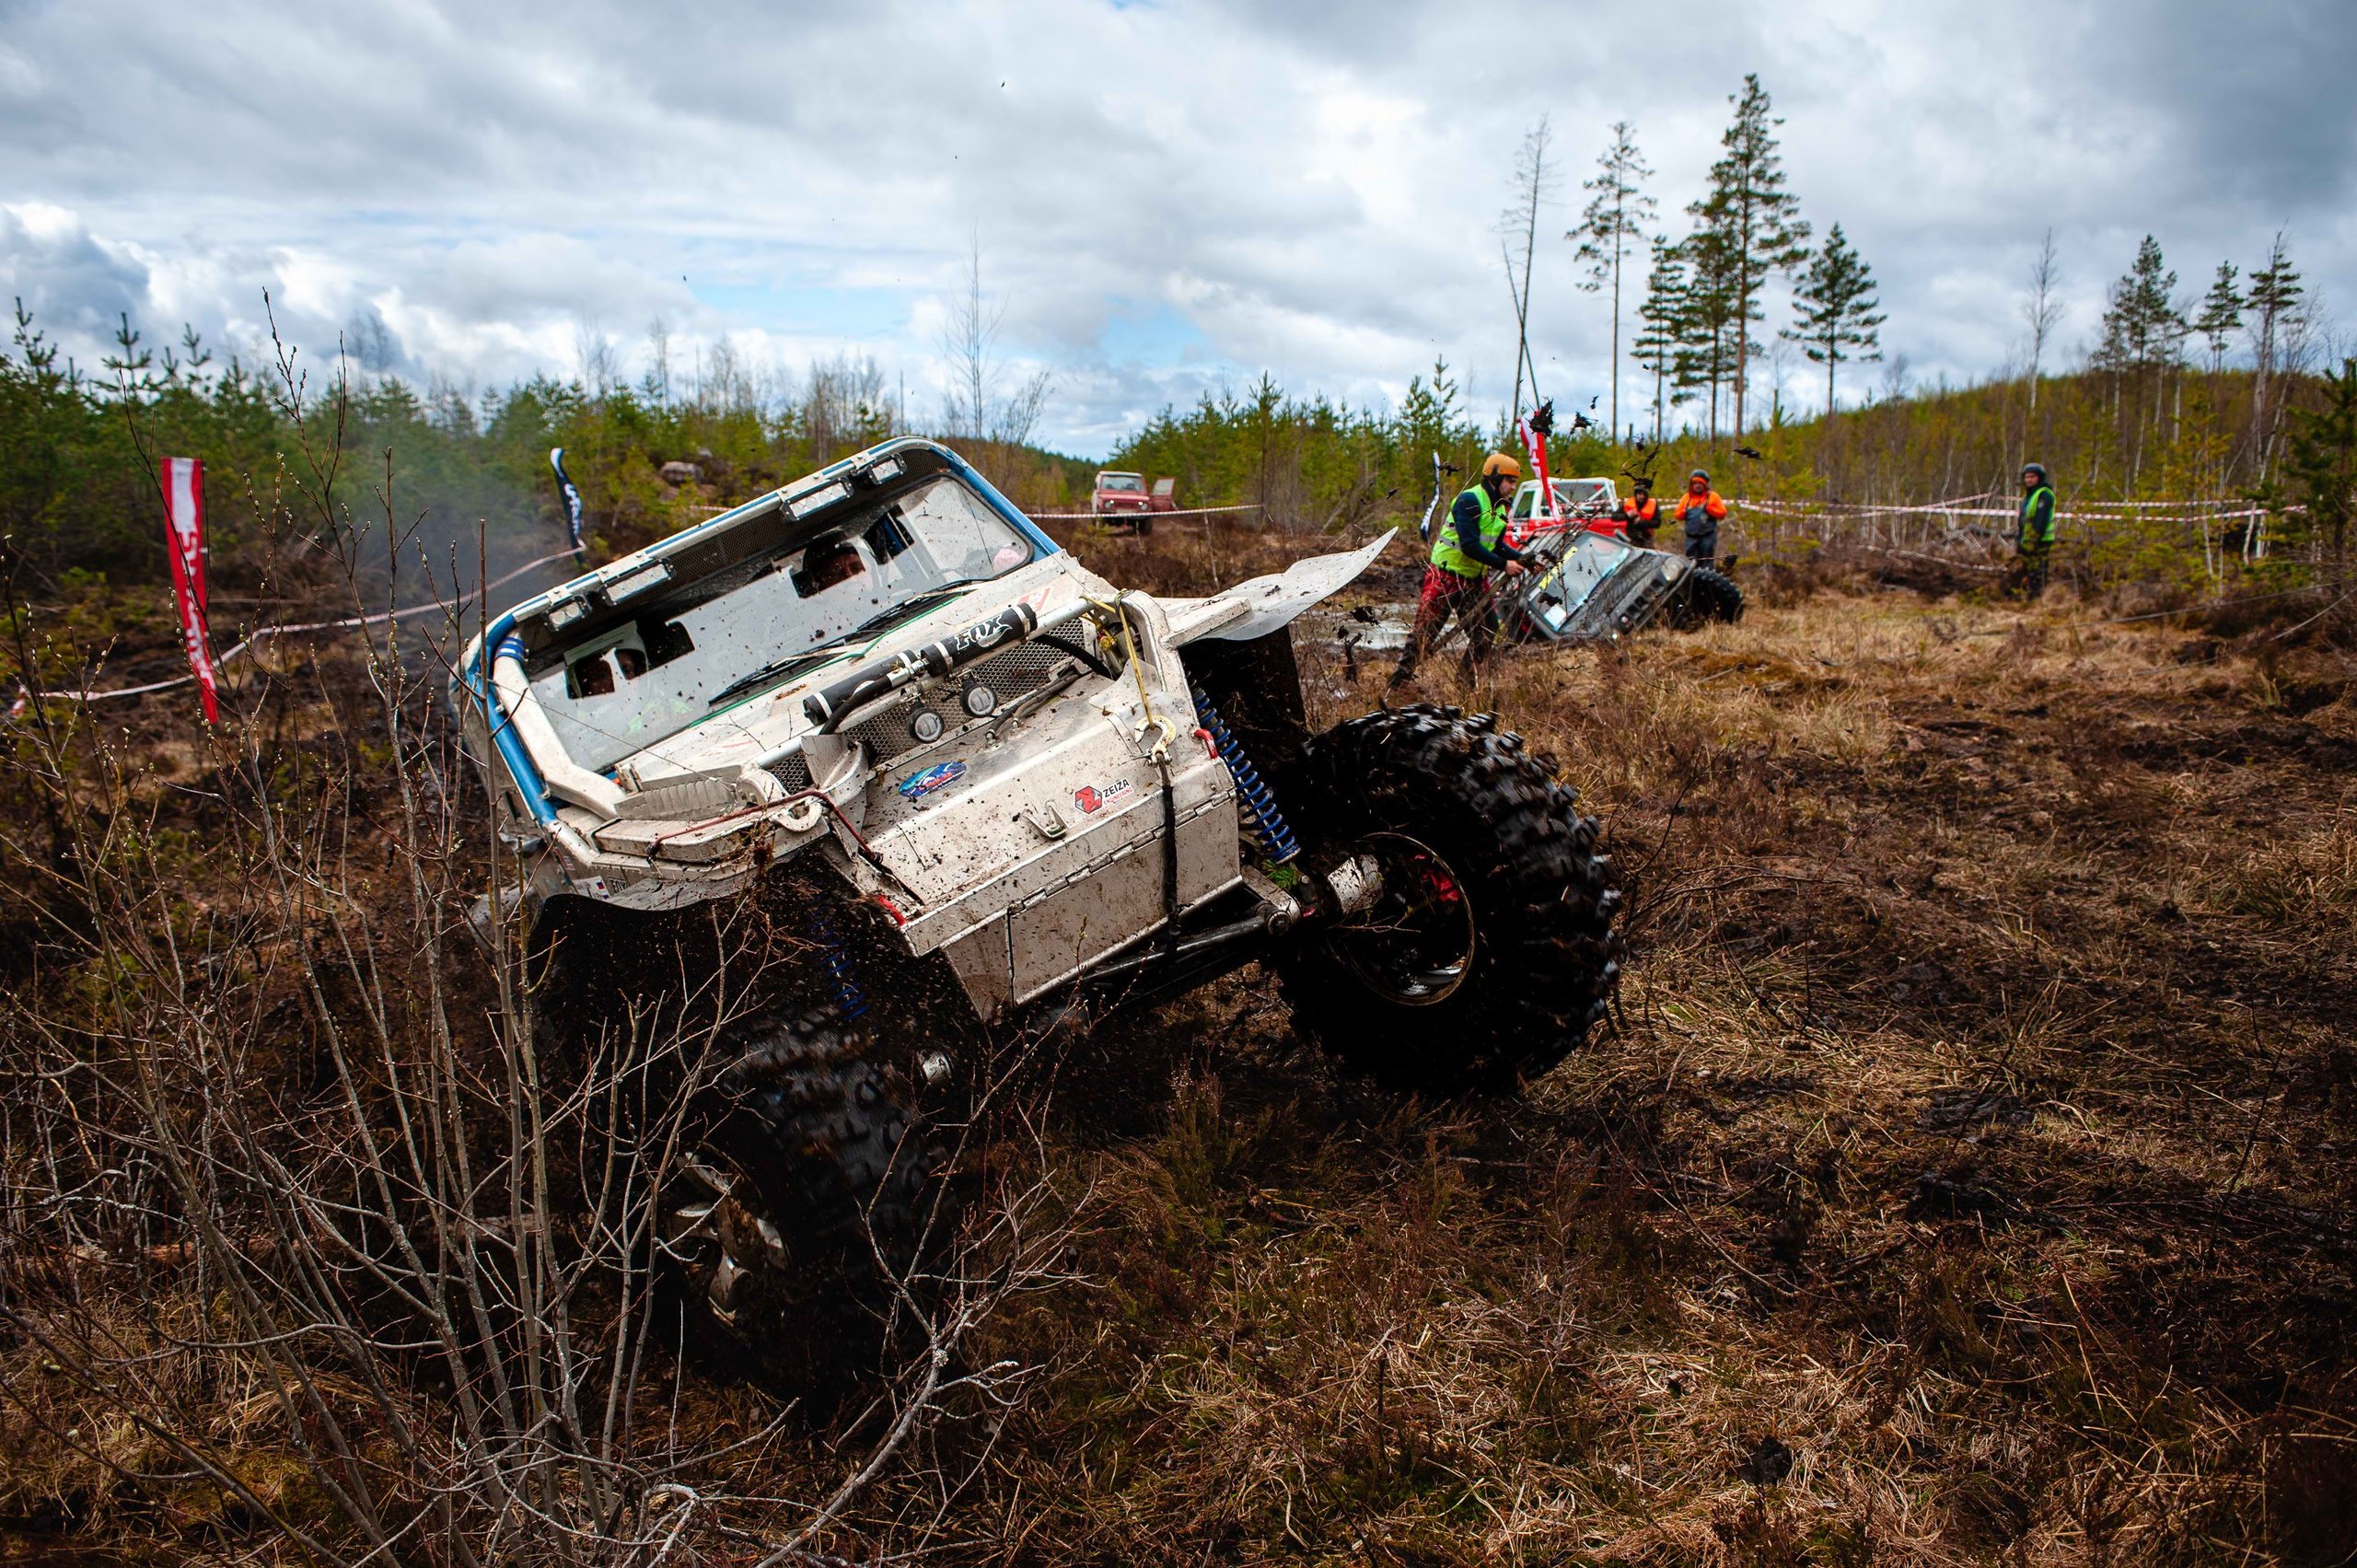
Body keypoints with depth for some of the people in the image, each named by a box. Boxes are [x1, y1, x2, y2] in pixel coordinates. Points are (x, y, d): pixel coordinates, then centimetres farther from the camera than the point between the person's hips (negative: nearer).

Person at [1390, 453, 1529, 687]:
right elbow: (1470, 546, -24)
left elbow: (1497, 546, 14)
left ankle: (1467, 681, 19)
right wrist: (1504, 565, -21)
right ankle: (1398, 681, 5)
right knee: (1425, 633, -4)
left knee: (1486, 632, 6)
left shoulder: (1499, 507, 10)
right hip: (1445, 578, -9)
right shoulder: (1469, 500, -18)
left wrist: (1522, 558, -1)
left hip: (1474, 580, 9)